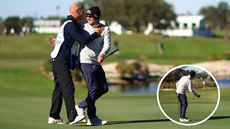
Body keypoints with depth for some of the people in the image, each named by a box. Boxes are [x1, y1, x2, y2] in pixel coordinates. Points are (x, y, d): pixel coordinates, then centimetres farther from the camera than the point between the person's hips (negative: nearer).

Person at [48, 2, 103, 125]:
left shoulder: (70, 23, 19)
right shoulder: (71, 25, -14)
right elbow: (82, 40, -20)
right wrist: (96, 33, -7)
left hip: (58, 60, 11)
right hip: (61, 60, -11)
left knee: (59, 87, 13)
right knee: (68, 86, -18)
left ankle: (53, 117, 16)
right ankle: (72, 116, -27)